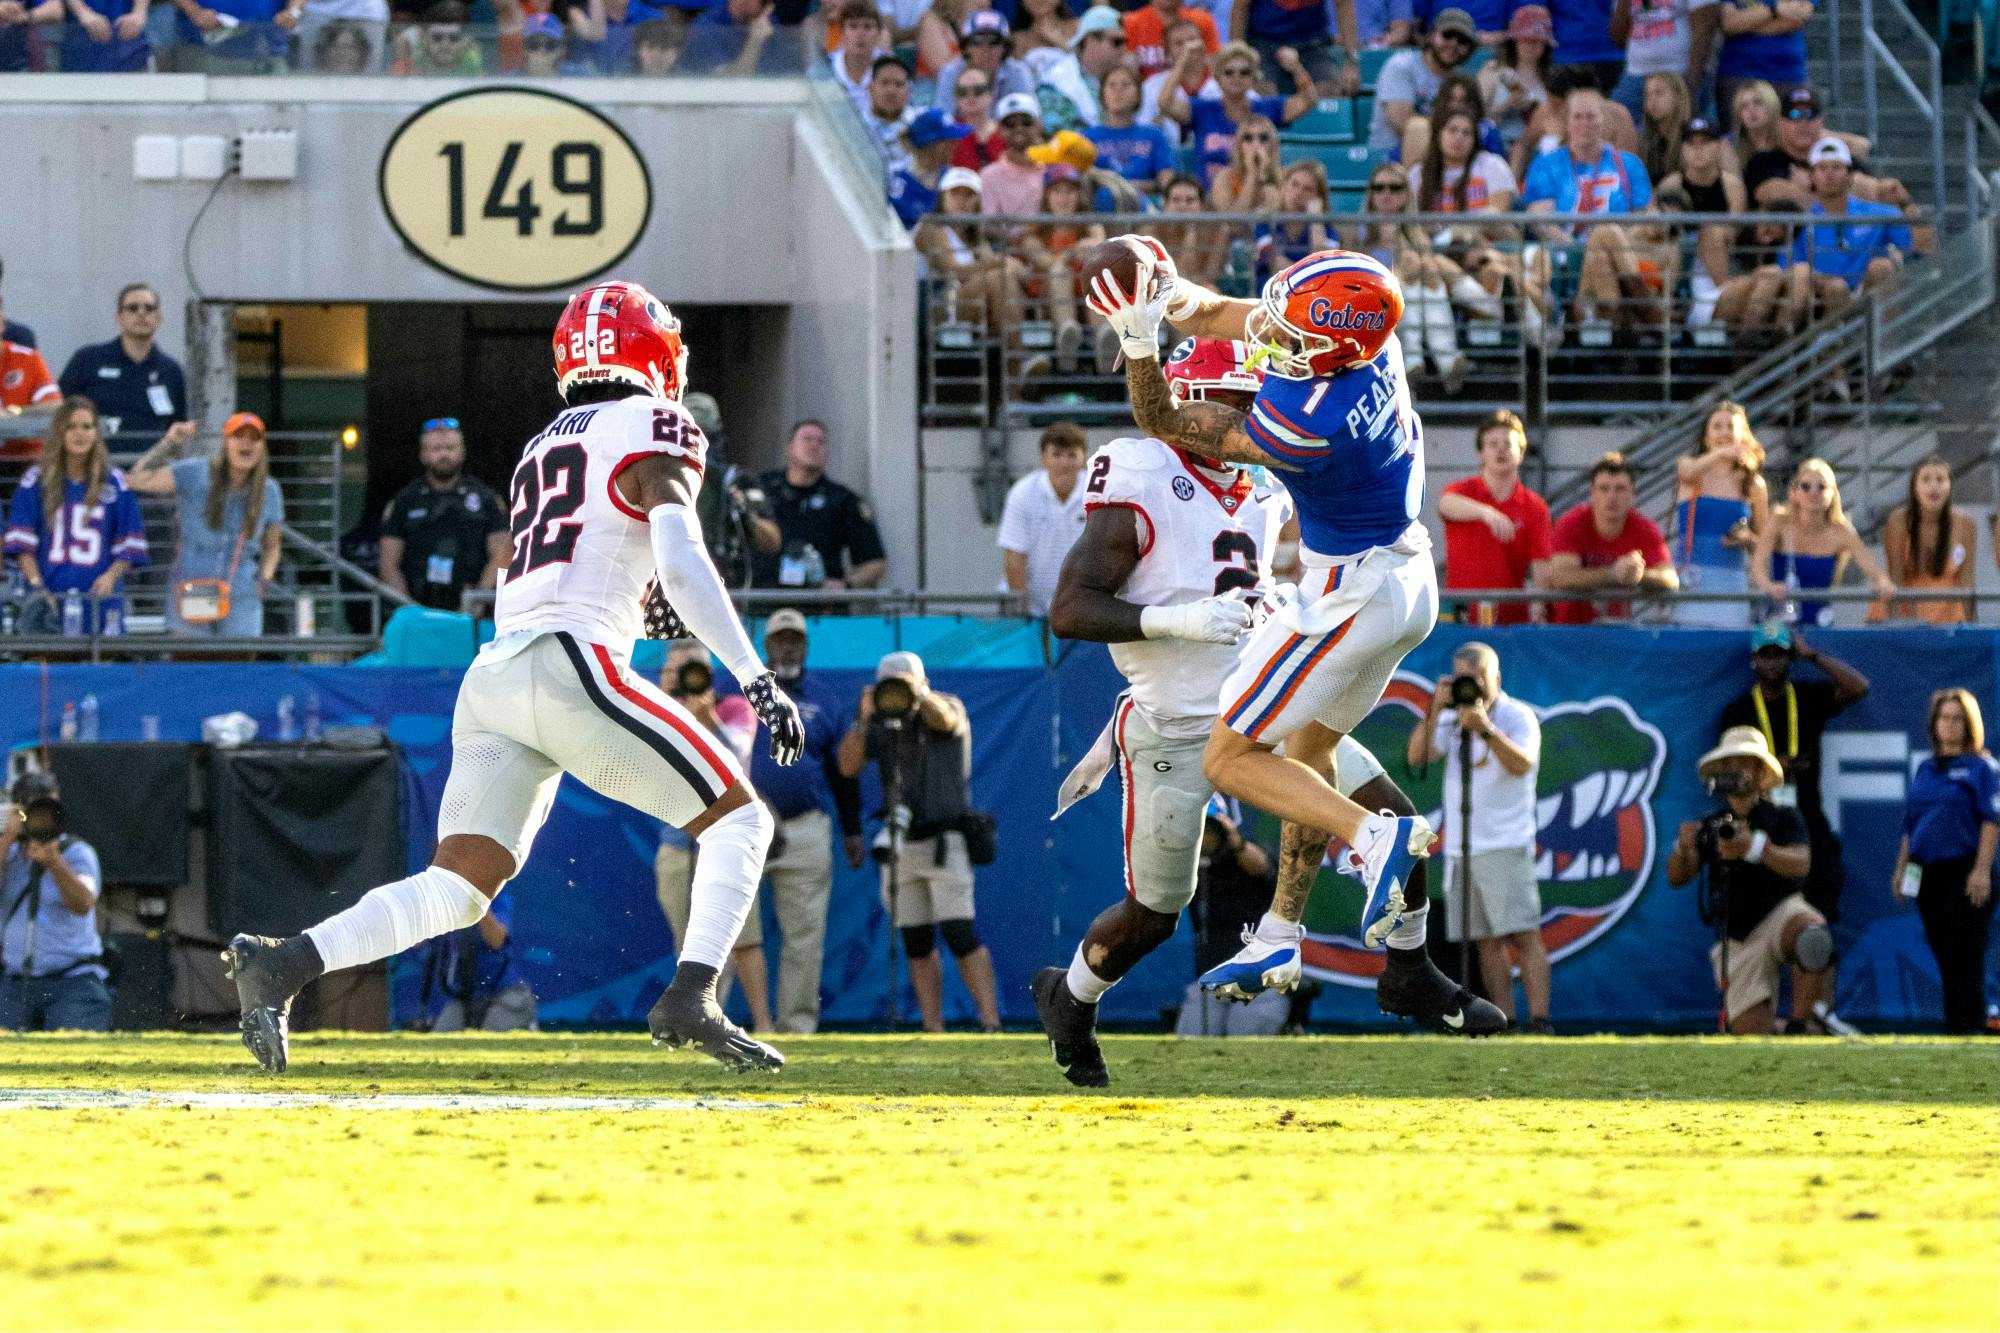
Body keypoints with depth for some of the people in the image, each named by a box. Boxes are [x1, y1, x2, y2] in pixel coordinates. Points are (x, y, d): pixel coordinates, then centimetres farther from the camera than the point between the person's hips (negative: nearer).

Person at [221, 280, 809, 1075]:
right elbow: (681, 562, -10)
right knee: (738, 820, 5)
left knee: (457, 889, 0)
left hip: (491, 674, 7)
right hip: (572, 668, -7)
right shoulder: (653, 430, 5)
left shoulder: (544, 450, 27)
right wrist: (756, 678, -12)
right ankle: (691, 997, -12)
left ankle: (284, 962, -19)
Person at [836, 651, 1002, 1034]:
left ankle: (990, 1022, -18)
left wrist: (920, 695, -47)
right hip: (901, 847, 5)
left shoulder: (948, 707, -3)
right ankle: (933, 1030, 7)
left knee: (958, 932, -15)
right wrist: (863, 719, -17)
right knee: (916, 943, 4)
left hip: (945, 841, -5)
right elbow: (848, 766, -3)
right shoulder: (881, 726, 8)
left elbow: (943, 718, -27)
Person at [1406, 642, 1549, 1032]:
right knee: (1486, 941, 4)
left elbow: (1521, 764, -20)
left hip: (1506, 846, -6)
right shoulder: (1451, 718, 13)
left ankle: (1539, 1021, -19)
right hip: (1461, 849, 6)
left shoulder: (1518, 717, -2)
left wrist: (1486, 730, -34)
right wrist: (1434, 711, -15)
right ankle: (1505, 1023, 5)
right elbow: (1417, 756, 0)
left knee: (1523, 934, -13)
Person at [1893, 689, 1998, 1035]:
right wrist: (1901, 869, 16)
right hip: (1926, 874, 6)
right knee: (1944, 958, 9)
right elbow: (1910, 825, 21)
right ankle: (1953, 1028, 13)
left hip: (1964, 873, -6)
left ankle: (1969, 1027, -12)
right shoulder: (1925, 770, 16)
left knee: (1965, 957, -10)